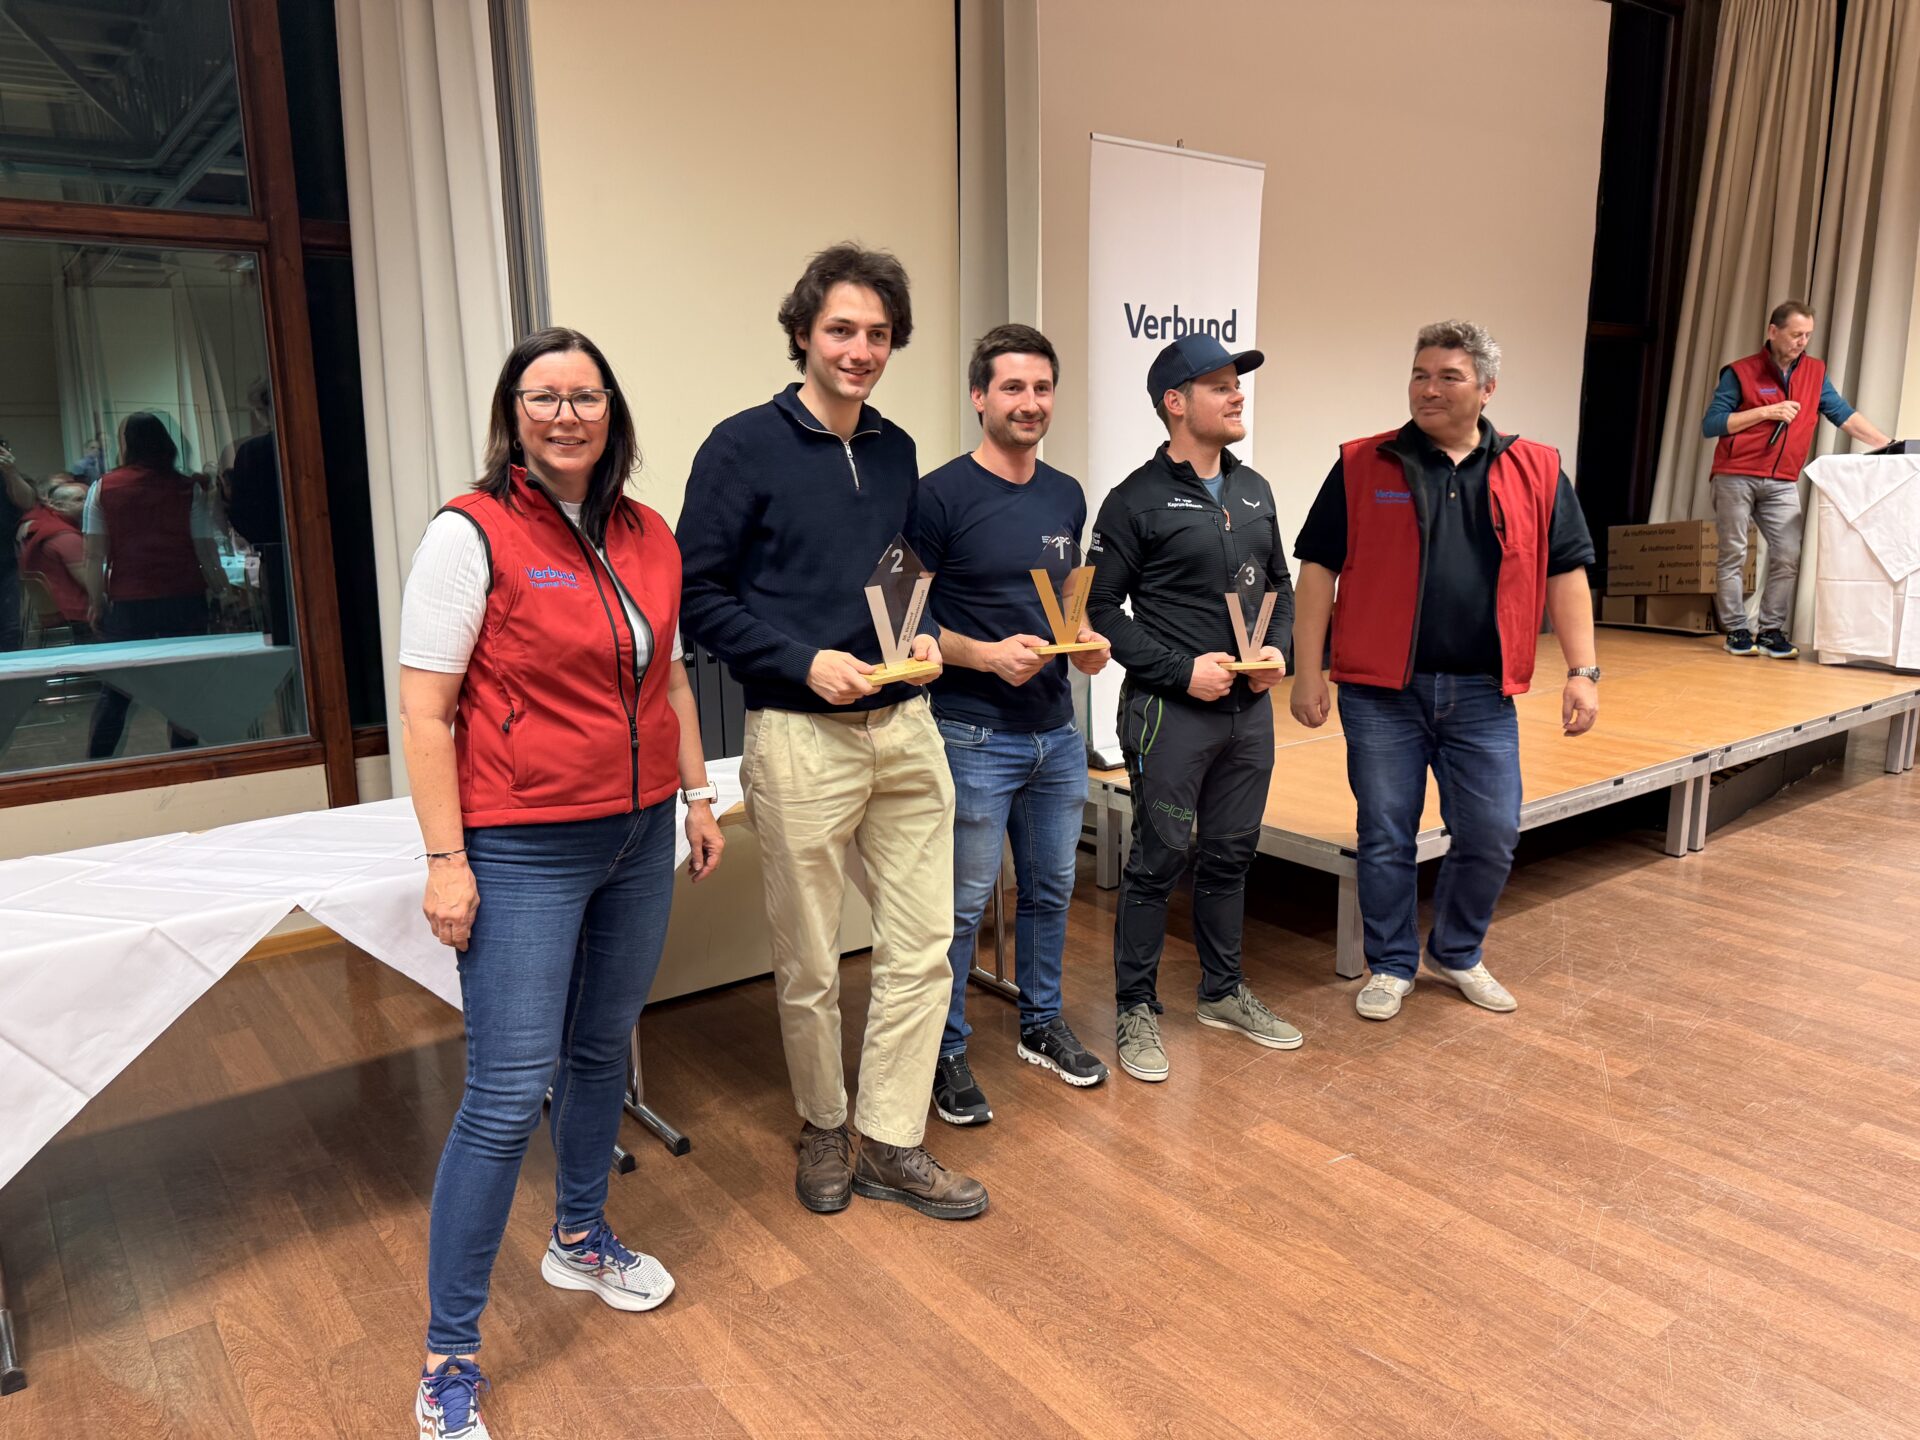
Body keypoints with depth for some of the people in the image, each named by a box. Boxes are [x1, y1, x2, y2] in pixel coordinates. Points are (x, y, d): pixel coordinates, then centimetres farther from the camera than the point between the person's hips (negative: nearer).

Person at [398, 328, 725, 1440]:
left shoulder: (649, 537, 7)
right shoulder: (472, 534, -11)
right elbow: (424, 711, -12)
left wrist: (697, 793, 15)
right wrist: (447, 860, -15)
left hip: (637, 839, 6)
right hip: (524, 851, -6)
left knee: (604, 1050, 19)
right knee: (510, 1096, -3)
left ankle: (581, 1240, 43)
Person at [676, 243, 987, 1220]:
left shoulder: (895, 451, 11)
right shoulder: (745, 447, -7)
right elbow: (697, 594, -7)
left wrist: (923, 636, 2)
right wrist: (804, 661, -16)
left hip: (906, 728, 5)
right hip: (800, 736, -5)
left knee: (921, 947, 7)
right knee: (808, 966, 8)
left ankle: (892, 1145, 23)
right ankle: (824, 1129, 33)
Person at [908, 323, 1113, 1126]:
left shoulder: (1066, 496, 9)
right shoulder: (942, 495, -11)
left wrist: (1086, 640, 0)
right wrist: (986, 654, -23)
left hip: (1057, 729, 7)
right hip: (973, 735, -6)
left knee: (1050, 890, 17)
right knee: (963, 903, 2)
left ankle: (1042, 1026, 35)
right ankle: (946, 1054, 19)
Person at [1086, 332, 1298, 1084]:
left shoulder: (1254, 490, 11)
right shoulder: (1138, 500, -8)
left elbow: (1280, 585, 19)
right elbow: (1101, 607, -10)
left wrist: (1279, 648, 0)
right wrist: (1183, 669, -16)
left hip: (1250, 708, 6)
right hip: (1171, 710, -6)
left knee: (1232, 853, 16)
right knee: (1159, 860, 1)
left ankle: (1223, 992, 32)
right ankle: (1136, 1009, 16)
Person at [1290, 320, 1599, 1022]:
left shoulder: (1535, 472, 6)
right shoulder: (1362, 466, 0)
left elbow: (1567, 572, 7)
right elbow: (1318, 570, 0)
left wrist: (1583, 670, 0)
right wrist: (1308, 671, -5)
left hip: (1482, 694, 2)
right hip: (1382, 693, -2)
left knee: (1491, 835, 7)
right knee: (1386, 837, 6)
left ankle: (1456, 953, 31)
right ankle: (1391, 965, 25)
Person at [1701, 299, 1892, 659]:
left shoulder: (1815, 373, 11)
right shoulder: (1741, 373, -3)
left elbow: (1845, 415, 8)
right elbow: (1710, 425, -7)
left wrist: (1888, 446, 0)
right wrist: (1765, 412, -13)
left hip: (1782, 483, 4)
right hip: (1736, 477, -4)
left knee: (1788, 556, -4)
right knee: (1734, 555, 1)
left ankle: (1771, 632, 4)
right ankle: (1736, 631, 7)